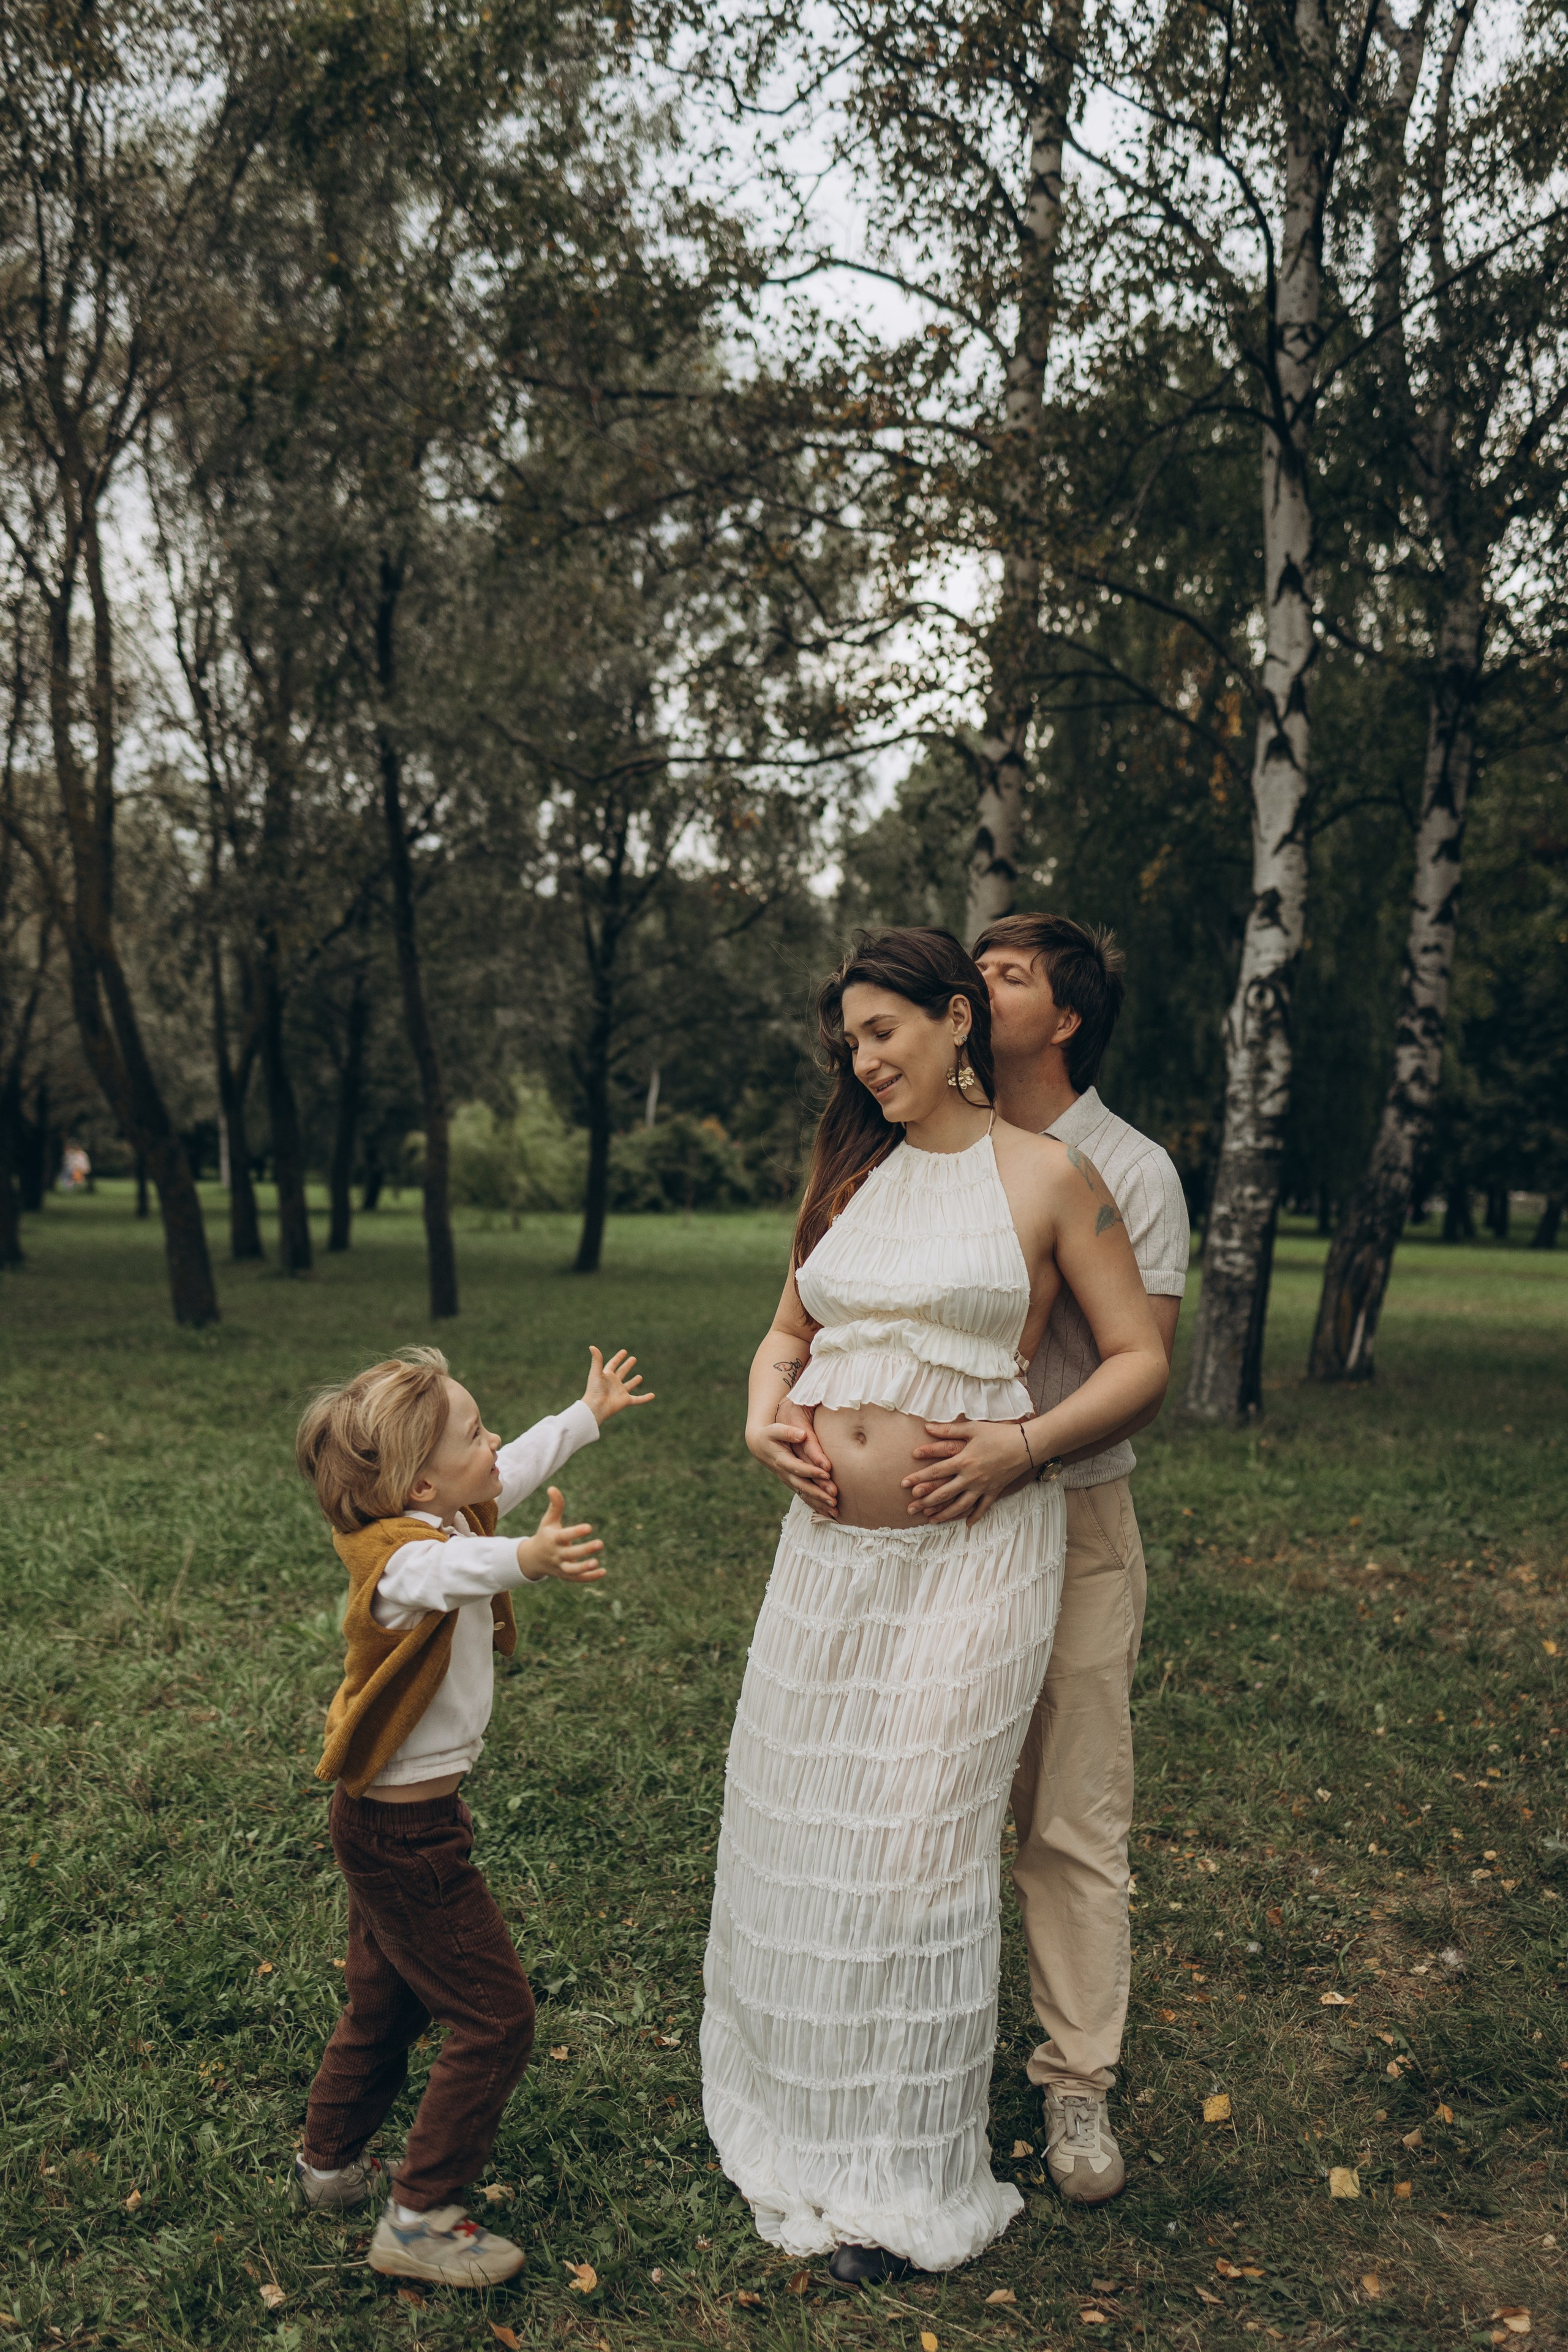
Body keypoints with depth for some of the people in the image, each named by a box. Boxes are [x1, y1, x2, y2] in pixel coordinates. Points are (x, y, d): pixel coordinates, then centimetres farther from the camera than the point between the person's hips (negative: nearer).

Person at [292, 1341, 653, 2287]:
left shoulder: (443, 1519, -1)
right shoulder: (404, 1555, -29)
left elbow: (519, 1467, 19)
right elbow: (443, 1573, -56)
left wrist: (590, 1413, 32)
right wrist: (527, 1560, -75)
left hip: (390, 1819, 10)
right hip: (407, 1832, -10)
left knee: (389, 1997, 26)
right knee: (497, 2016, 0)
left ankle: (329, 2164, 45)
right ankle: (419, 2220, 12)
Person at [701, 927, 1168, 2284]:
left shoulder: (1047, 1178, -4)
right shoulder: (857, 1178, 11)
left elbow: (1141, 1361, -3)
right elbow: (790, 1331, 21)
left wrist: (1022, 1444, -17)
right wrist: (766, 1415, 1)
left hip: (969, 1549, -5)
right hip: (829, 1540, 6)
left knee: (917, 1839, -1)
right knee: (794, 1818, 12)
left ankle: (904, 2179, 18)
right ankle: (793, 2098, 34)